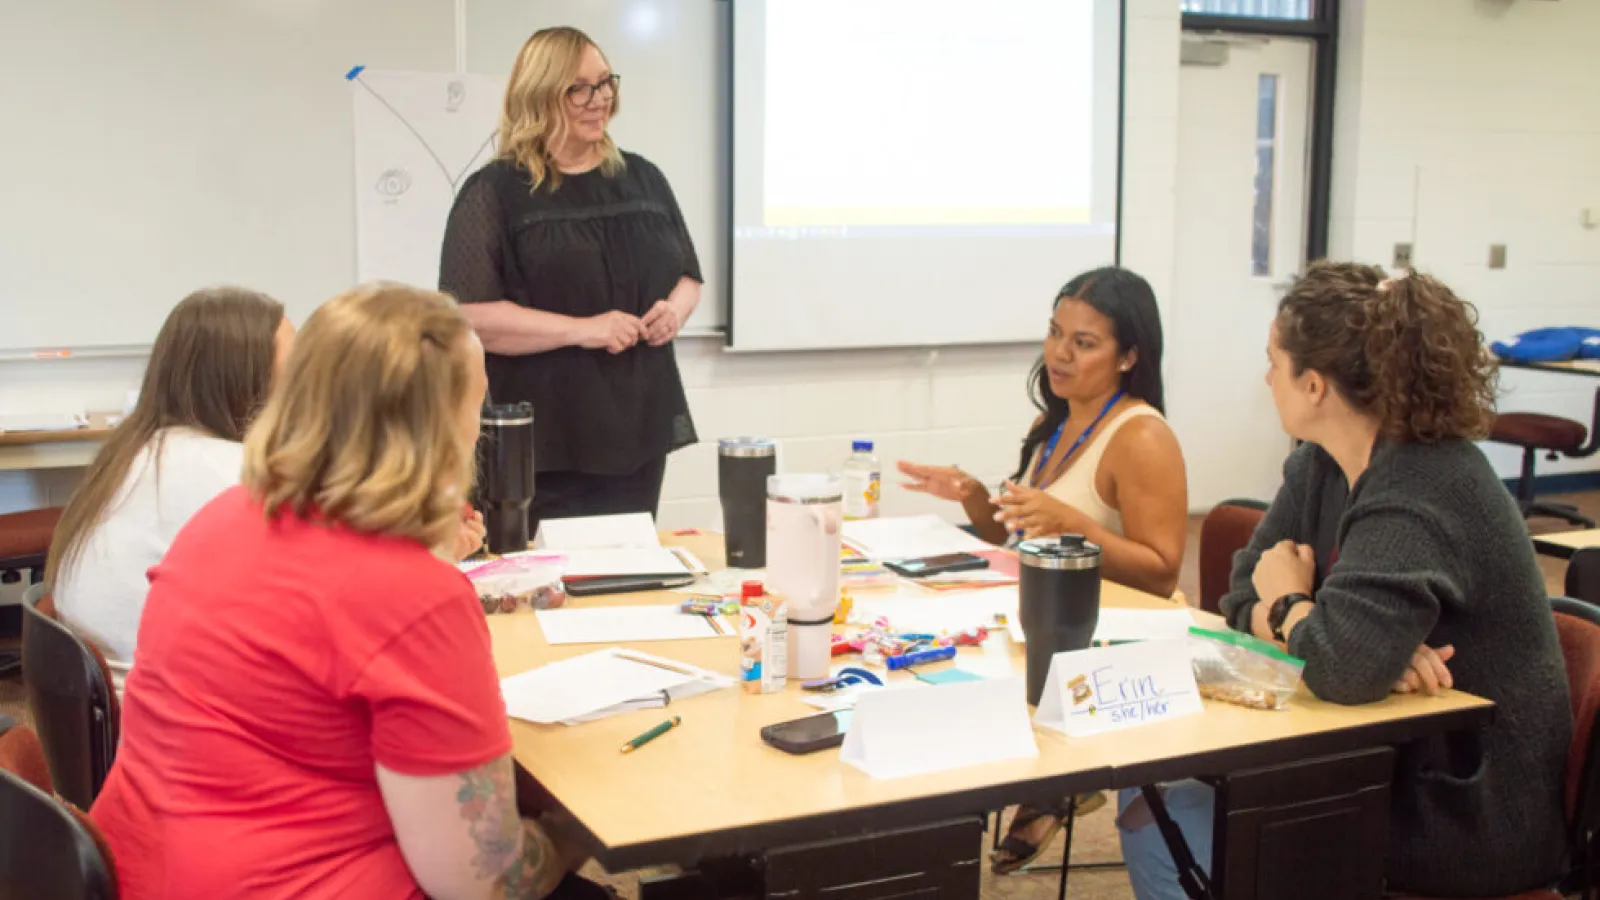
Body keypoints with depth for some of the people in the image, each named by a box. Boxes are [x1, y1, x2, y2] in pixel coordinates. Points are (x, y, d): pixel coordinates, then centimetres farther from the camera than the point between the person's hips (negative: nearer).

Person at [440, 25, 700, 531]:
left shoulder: (643, 179, 12)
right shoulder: (494, 192, -5)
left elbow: (688, 275, 21)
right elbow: (467, 314, -14)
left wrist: (675, 310, -3)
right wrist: (582, 329, -20)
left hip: (641, 427, 5)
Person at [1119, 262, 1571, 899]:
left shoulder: (1416, 496, -26)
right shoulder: (1321, 465, 2)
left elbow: (1344, 664, -38)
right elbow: (1246, 596, 1)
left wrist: (1288, 603, -15)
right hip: (1388, 762, 8)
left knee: (1162, 818, -10)